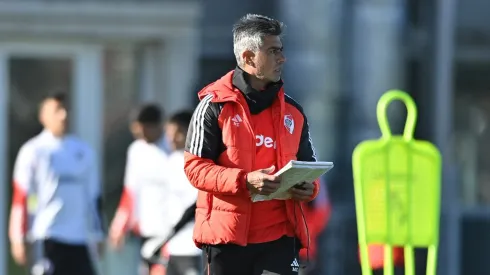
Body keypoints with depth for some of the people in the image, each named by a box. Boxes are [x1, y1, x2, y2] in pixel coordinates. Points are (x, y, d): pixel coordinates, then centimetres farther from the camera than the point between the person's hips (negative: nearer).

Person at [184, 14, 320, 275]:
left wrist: (309, 187, -4)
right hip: (226, 235, -3)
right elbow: (195, 166, -7)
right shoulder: (215, 106, -2)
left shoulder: (292, 111, 12)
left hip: (279, 235, 3)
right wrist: (244, 181, -22)